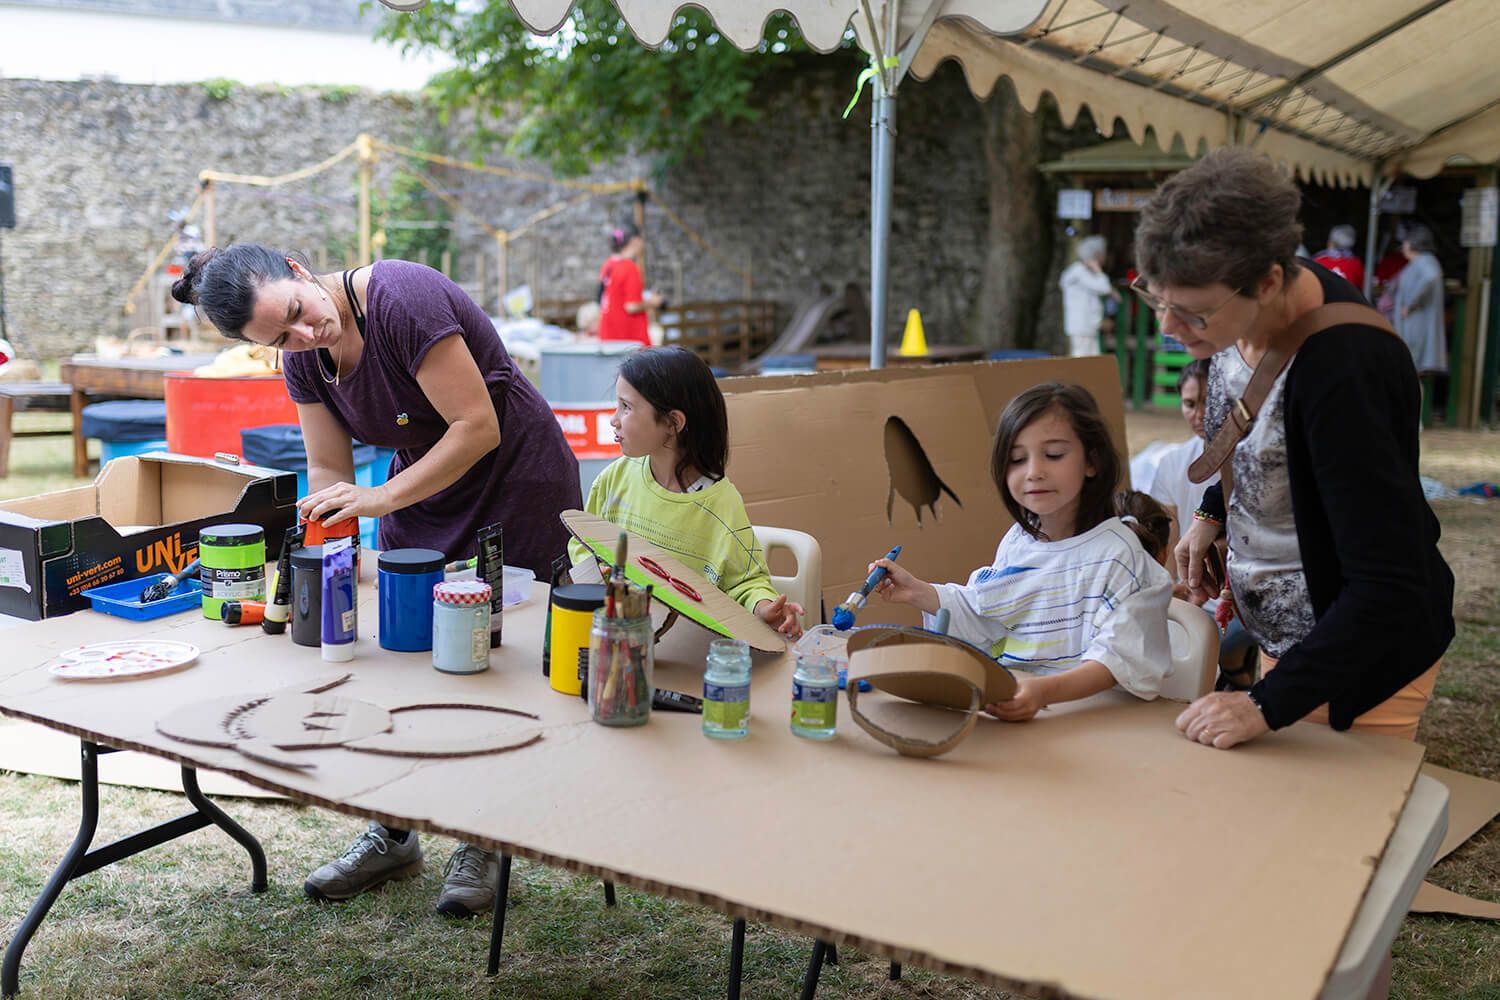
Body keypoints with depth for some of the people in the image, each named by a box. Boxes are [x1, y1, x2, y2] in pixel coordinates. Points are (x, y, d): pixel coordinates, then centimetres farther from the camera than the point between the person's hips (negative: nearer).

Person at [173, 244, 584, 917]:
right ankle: (393, 834, 24)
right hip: (423, 490, 7)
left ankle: (483, 844, 16)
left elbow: (479, 427, -27)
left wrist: (383, 498, -30)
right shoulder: (303, 357, -4)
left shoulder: (404, 299, -27)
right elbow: (330, 471, 2)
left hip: (517, 487, -7)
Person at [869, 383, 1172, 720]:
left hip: (1082, 703, -6)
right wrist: (919, 593, 13)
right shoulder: (1016, 541, 12)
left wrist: (1046, 691, -34)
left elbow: (1118, 657, -18)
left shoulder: (1117, 553, -10)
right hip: (1006, 697, 6)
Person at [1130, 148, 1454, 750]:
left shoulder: (1342, 368, -33)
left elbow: (1389, 587, -31)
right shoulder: (1242, 311, -9)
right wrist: (1213, 512, 7)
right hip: (1281, 628, 7)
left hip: (1365, 644, -7)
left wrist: (1268, 704, -31)